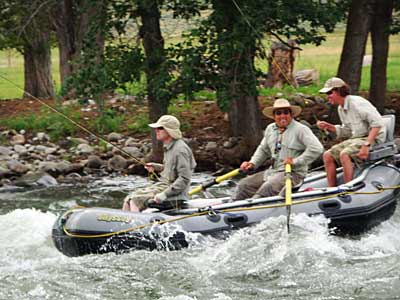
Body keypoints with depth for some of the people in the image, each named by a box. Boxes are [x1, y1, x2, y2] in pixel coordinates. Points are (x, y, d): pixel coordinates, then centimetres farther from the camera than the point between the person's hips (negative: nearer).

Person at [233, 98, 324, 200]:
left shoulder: (300, 129, -9)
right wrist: (252, 163, 11)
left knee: (267, 188, -33)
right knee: (244, 184, -3)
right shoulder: (270, 129, 14)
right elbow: (263, 149, 28)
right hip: (272, 171, 8)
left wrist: (296, 161, -20)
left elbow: (317, 149, -19)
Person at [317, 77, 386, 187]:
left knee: (344, 154, -31)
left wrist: (367, 145, -29)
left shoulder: (356, 103, -18)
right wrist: (328, 127, 4)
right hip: (356, 139, 9)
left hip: (373, 138, -9)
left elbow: (377, 123, -24)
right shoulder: (341, 109, 11)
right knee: (328, 155, -3)